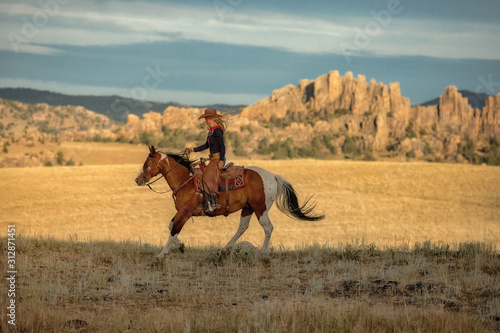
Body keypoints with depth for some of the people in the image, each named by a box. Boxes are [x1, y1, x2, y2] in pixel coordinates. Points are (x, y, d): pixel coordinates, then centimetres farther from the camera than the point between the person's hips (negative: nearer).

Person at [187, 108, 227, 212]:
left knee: (209, 178, -19)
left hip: (218, 158, -11)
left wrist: (221, 160, -23)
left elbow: (222, 146, -17)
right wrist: (193, 149, 22)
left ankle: (213, 202, -24)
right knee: (206, 177, 9)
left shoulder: (217, 130, -13)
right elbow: (206, 145, 25)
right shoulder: (211, 131, 16)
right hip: (213, 158, 11)